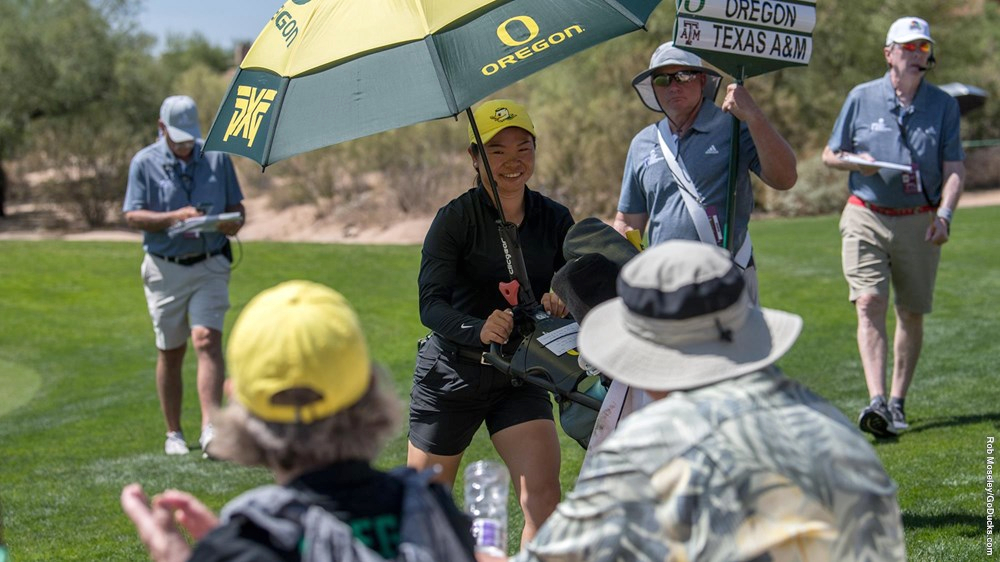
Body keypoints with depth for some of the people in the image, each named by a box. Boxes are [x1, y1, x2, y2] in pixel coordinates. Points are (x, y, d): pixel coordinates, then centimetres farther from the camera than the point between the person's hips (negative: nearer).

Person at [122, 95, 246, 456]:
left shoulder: (217, 157, 5)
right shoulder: (145, 163, -2)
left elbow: (236, 206, 12)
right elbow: (132, 216, -8)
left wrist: (235, 222, -12)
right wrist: (174, 217, -22)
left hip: (210, 266, 0)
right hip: (166, 269, 0)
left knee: (207, 340, -16)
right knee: (170, 352, 7)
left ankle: (211, 429, -23)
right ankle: (173, 433, 19)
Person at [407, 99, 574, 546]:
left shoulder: (554, 219, 0)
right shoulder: (455, 218, -13)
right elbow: (430, 304, -21)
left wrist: (561, 302, -22)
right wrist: (479, 329, -41)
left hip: (520, 378, 3)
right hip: (451, 373, -3)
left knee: (544, 496, -15)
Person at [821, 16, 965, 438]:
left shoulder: (943, 105, 5)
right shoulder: (861, 98, 4)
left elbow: (954, 167, 1)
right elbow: (830, 155, 11)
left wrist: (944, 215, -14)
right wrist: (856, 161, -11)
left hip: (919, 222, 1)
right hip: (866, 217, -1)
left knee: (911, 314, 7)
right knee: (869, 304, -17)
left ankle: (897, 403, 19)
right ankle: (876, 402, -25)